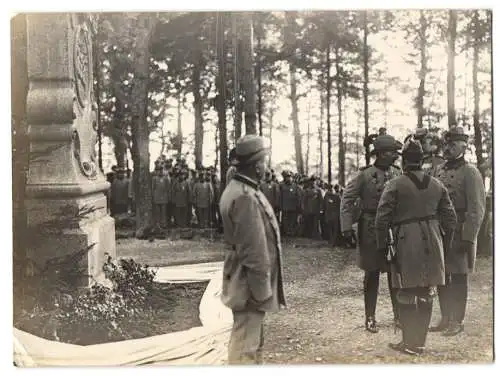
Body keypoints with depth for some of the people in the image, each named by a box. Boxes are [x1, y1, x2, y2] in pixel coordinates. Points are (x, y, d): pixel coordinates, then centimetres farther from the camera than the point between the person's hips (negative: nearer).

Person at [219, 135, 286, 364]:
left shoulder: (237, 189, 9)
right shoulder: (246, 197, -24)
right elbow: (253, 251, -25)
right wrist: (262, 290, -19)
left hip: (247, 281, 10)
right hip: (250, 284, -10)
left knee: (253, 340, 22)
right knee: (245, 346, -1)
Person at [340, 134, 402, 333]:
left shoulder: (397, 174, 4)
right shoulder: (365, 175, -8)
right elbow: (347, 199, -7)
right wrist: (347, 227, -14)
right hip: (371, 230, -4)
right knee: (372, 274, 5)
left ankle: (399, 315, 23)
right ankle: (370, 318, 15)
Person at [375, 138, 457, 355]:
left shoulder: (395, 185, -6)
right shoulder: (438, 185, 8)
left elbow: (382, 219, -10)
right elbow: (451, 220, 10)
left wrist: (382, 246, 0)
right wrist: (444, 247, 19)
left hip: (407, 245, -4)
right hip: (432, 245, 5)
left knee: (407, 295, 3)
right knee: (426, 294, 11)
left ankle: (409, 343, 5)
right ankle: (420, 341, 19)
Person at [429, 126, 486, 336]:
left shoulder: (470, 172, -9)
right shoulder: (439, 170, 11)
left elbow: (476, 209, -13)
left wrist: (469, 238, -17)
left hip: (459, 234, -6)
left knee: (458, 278, 2)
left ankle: (457, 322, 13)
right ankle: (446, 319, 24)